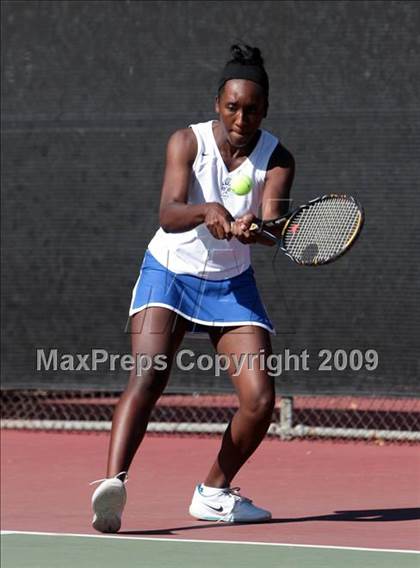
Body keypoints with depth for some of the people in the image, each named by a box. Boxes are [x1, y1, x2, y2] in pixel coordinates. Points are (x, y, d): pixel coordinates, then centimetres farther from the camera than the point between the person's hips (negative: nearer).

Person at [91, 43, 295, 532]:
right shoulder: (187, 142, -13)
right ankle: (113, 483, -40)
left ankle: (213, 492, 14)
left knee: (260, 400, -8)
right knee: (147, 377, -25)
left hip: (232, 284, 3)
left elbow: (274, 225, -25)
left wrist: (254, 229, -48)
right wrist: (207, 211, -47)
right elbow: (169, 214, -26)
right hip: (169, 272, -3)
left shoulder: (277, 160, -9)